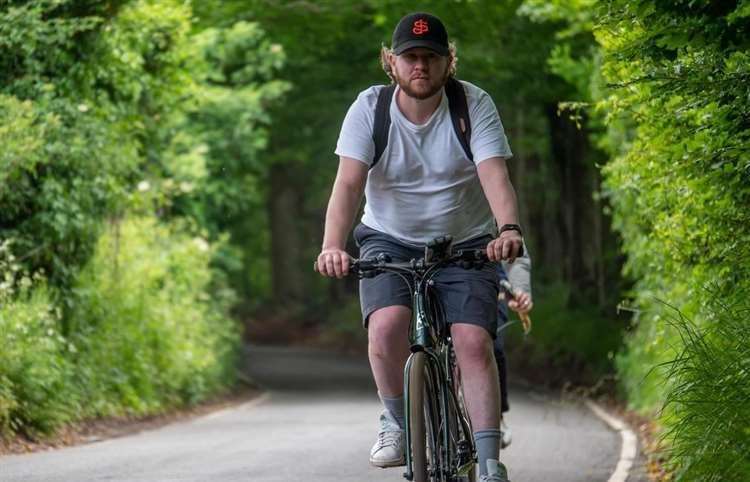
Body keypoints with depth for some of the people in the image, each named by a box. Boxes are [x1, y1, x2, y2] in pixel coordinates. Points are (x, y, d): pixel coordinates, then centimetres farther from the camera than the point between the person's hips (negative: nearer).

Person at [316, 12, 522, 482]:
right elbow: (348, 184, -21)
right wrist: (332, 246, -38)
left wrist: (509, 229, -45)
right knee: (386, 325, -26)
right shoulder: (369, 108, -12)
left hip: (464, 245, 0)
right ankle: (396, 421, 0)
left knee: (474, 341, -18)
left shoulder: (475, 105, -13)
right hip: (389, 241, 0)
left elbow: (495, 175, -25)